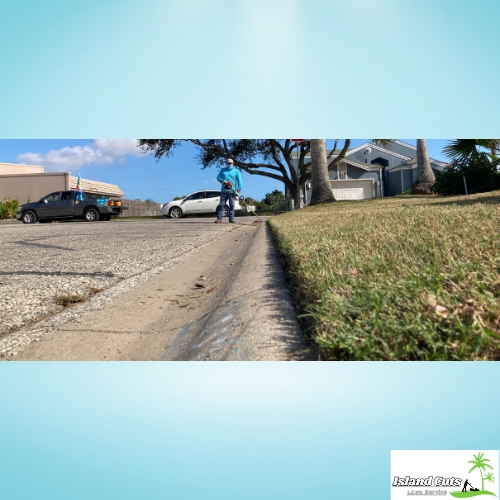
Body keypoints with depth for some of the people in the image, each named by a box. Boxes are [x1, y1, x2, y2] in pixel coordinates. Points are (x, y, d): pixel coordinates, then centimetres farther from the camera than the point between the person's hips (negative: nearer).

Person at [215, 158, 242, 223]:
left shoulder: (236, 171, 6)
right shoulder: (223, 170, 13)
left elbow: (239, 181, 0)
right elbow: (218, 177, 10)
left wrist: (238, 190, -12)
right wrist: (223, 181, -11)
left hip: (232, 191, -2)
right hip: (224, 191, 2)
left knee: (232, 206, -3)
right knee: (221, 205, -2)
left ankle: (231, 219, 0)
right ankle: (219, 218, -2)